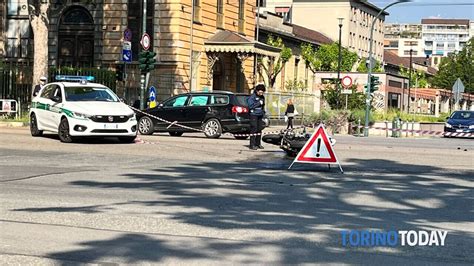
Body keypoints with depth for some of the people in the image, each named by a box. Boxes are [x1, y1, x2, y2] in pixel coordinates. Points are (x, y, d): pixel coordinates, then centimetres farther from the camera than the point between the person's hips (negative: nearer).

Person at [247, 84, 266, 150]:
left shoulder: (262, 97, 14)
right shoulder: (252, 97, -9)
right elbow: (250, 106, -16)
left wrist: (263, 114, 19)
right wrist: (259, 103, -15)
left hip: (260, 115, 7)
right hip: (254, 115, -7)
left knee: (259, 129, 8)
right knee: (253, 129, -10)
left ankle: (258, 144, 17)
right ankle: (252, 145, -9)